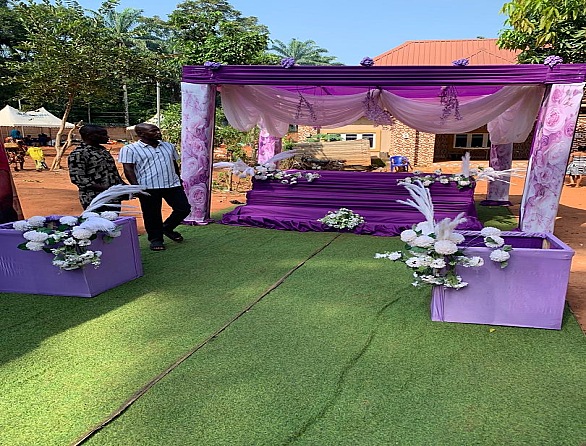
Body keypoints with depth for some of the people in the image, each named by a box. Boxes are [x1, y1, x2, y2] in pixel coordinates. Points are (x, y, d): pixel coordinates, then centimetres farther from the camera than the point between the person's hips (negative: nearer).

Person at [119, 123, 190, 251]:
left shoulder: (169, 146, 15)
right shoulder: (130, 149, -1)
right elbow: (128, 169, -6)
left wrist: (179, 180, 21)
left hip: (172, 184, 4)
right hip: (148, 187, -4)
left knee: (184, 208, 4)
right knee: (152, 215, 3)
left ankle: (167, 228, 26)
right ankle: (155, 239, 22)